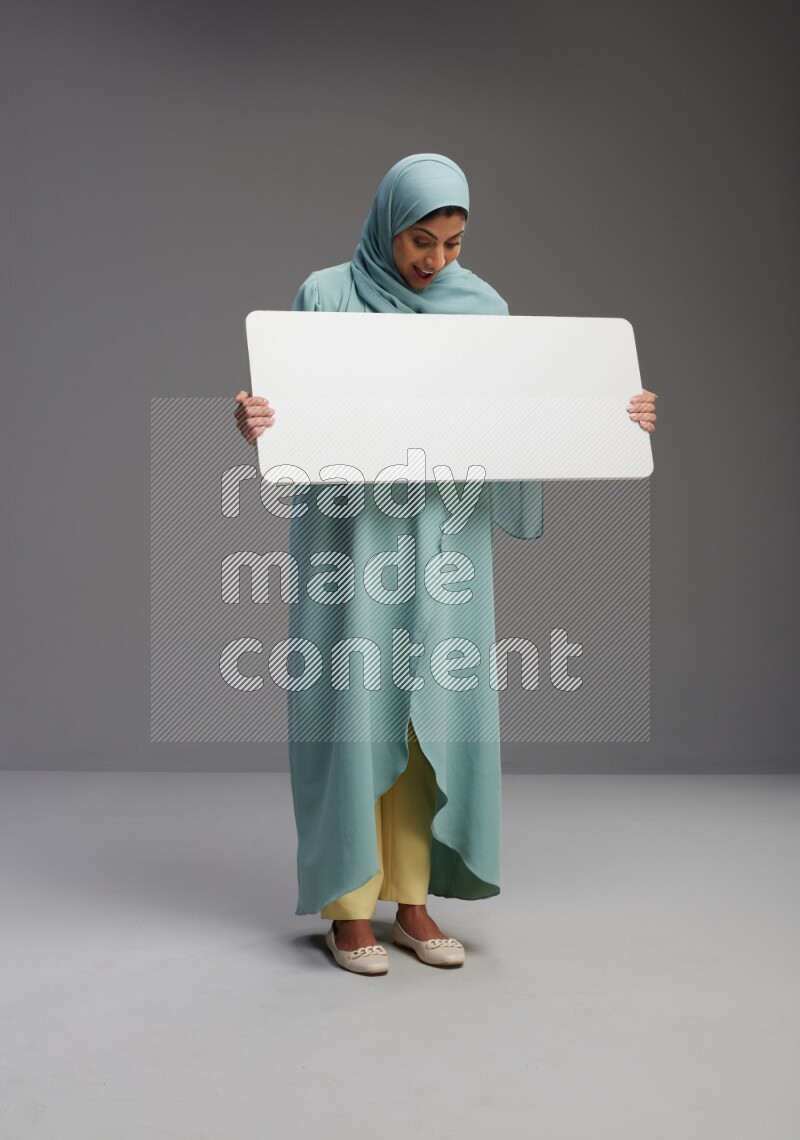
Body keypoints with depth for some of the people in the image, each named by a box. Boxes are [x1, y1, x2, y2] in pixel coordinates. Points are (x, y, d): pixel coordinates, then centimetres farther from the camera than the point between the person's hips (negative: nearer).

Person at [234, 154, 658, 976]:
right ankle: (349, 906, 10)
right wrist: (253, 421, -27)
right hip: (353, 530, -3)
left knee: (435, 710, 4)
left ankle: (413, 900, 16)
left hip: (445, 535, 3)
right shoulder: (325, 296, -1)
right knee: (354, 706, -2)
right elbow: (292, 413, -5)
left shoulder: (482, 306, 8)